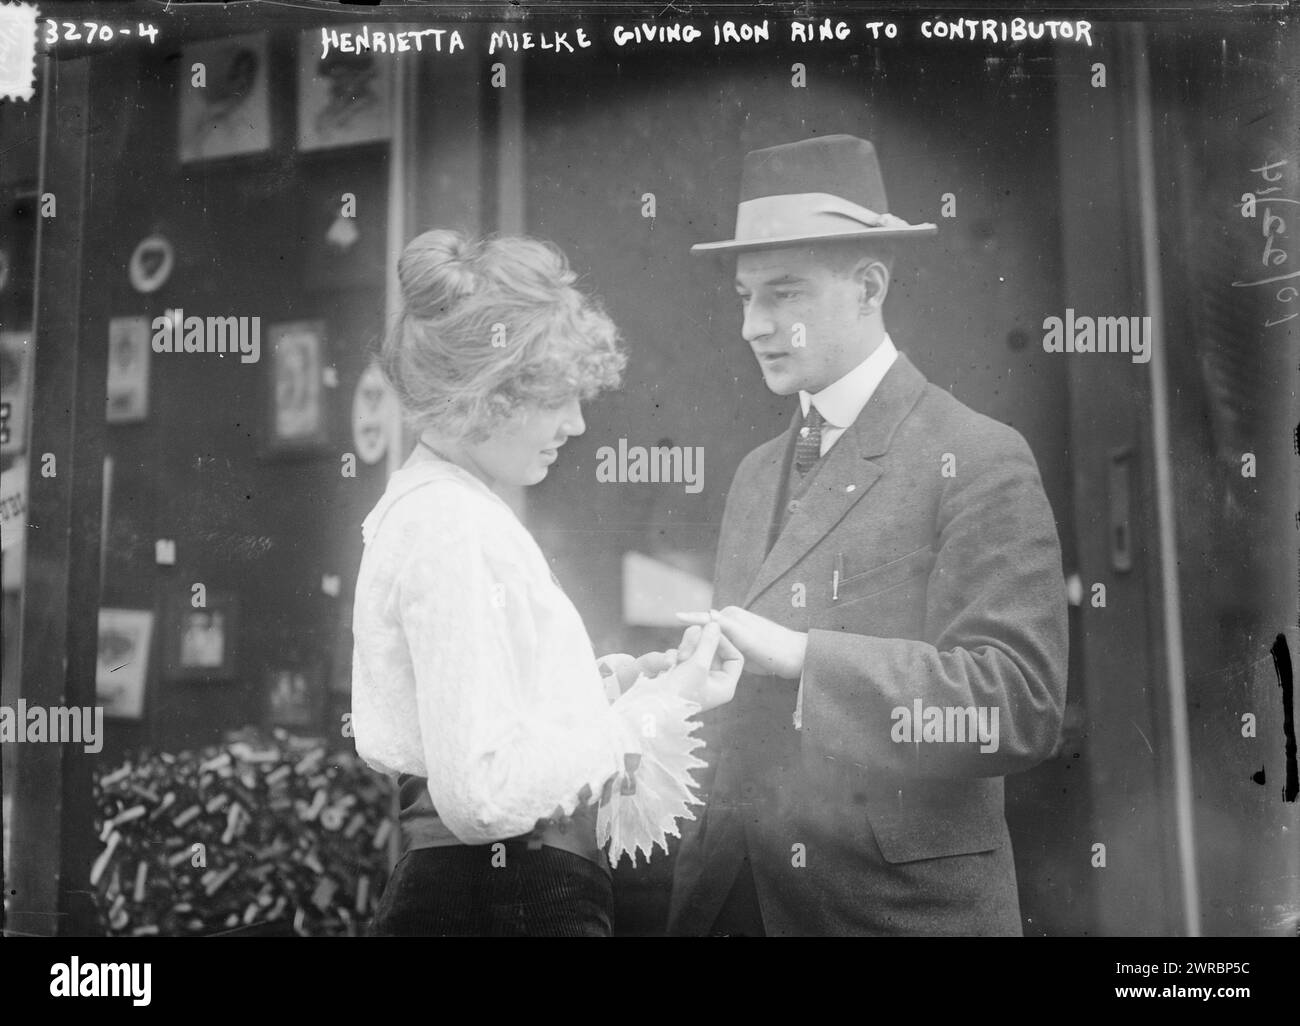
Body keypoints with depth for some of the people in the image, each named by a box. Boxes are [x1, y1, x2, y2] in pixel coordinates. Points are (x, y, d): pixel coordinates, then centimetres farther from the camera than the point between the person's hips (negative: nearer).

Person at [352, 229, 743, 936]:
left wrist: (612, 681, 3)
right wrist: (657, 705, -16)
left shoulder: (430, 501, 11)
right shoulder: (454, 531, -19)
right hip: (505, 903, -9)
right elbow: (485, 786, -23)